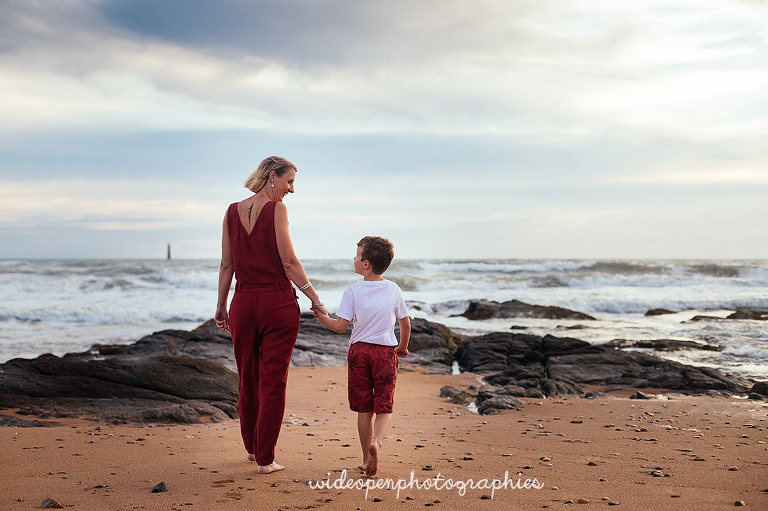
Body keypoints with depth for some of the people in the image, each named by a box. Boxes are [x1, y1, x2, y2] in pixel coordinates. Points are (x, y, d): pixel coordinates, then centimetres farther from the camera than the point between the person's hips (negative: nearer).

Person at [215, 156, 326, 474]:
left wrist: (221, 306, 16)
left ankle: (252, 448, 34)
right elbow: (288, 262, -12)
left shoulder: (232, 212, 7)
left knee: (248, 379, 18)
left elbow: (227, 265, 9)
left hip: (243, 303, 5)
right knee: (273, 383, 2)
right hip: (278, 302, -5)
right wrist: (315, 299, -5)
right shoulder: (277, 209, -8)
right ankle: (265, 459, 5)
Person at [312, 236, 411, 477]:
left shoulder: (352, 291, -7)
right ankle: (376, 441, -24)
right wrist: (403, 347, 26)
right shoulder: (394, 290, 1)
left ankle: (367, 457, 14)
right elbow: (405, 323, 9)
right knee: (384, 407, 3)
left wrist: (322, 316, 9)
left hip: (359, 351, -1)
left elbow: (340, 326, -9)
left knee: (364, 409, 9)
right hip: (386, 352, 1)